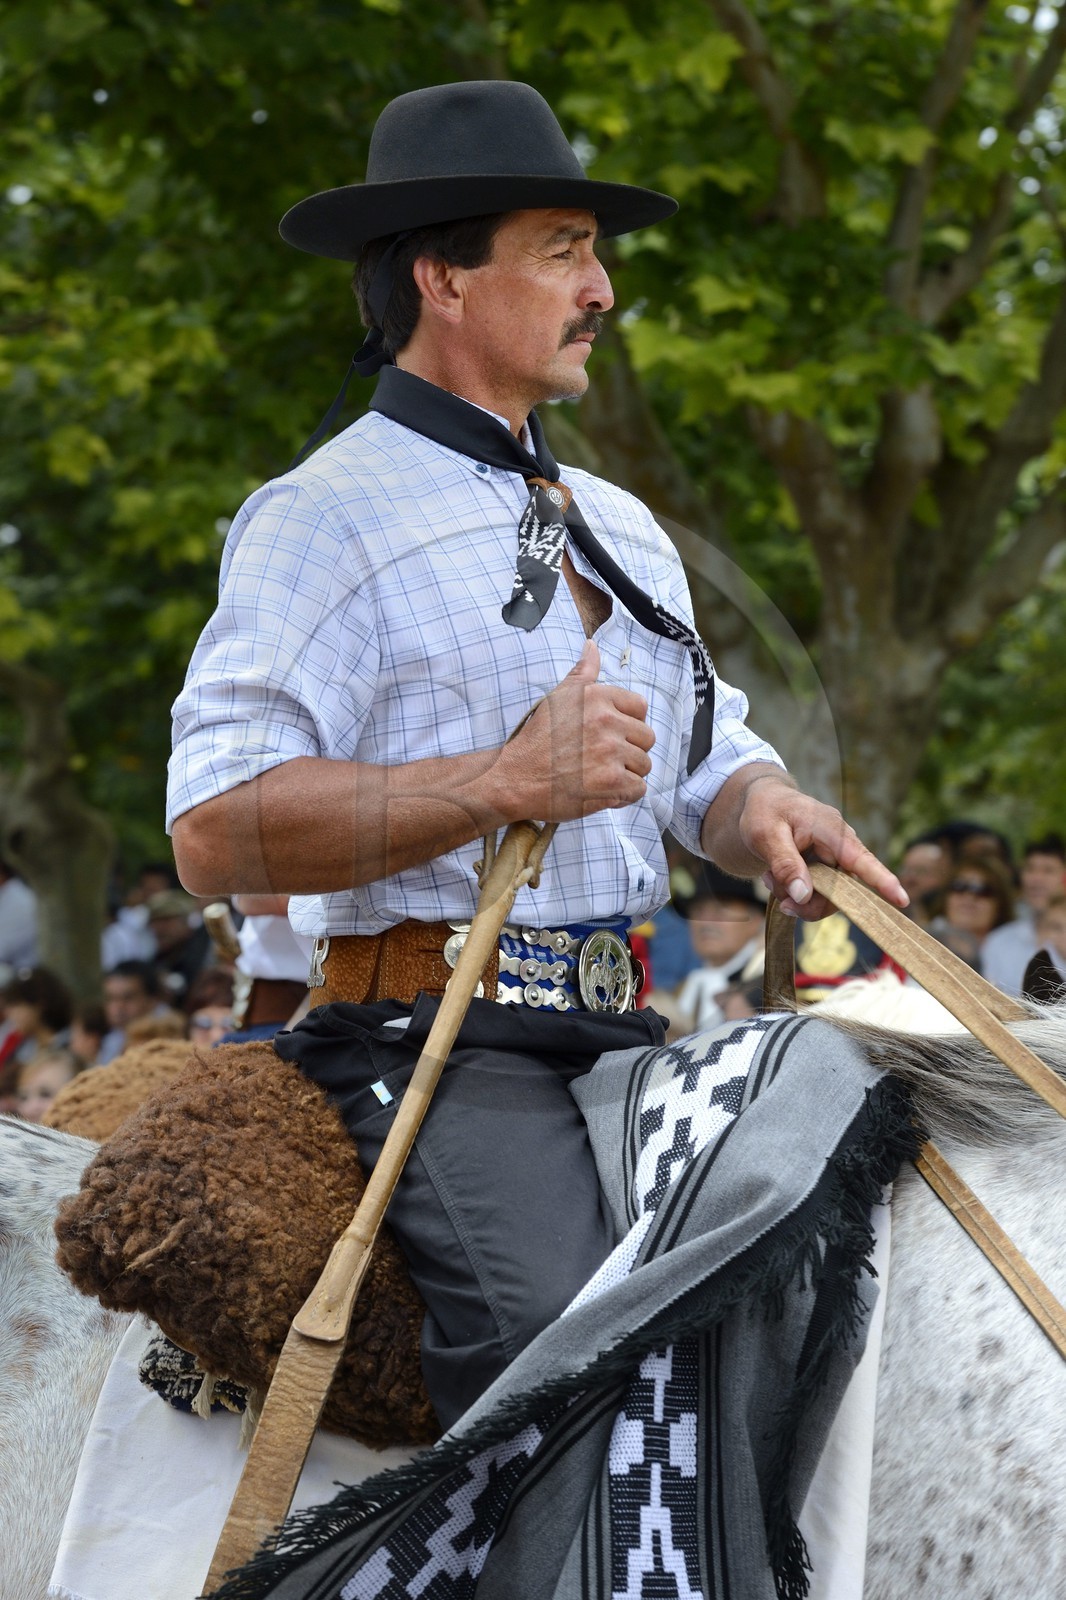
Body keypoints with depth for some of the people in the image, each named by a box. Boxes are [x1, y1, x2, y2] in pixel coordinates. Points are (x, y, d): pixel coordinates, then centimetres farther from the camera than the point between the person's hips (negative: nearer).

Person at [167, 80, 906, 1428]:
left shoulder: (620, 528, 22)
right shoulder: (327, 518, -3)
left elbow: (711, 760, 24)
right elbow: (216, 832, -13)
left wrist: (766, 816, -2)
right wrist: (510, 781, -18)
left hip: (623, 1044, 7)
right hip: (431, 1043, -7)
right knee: (570, 1351, -29)